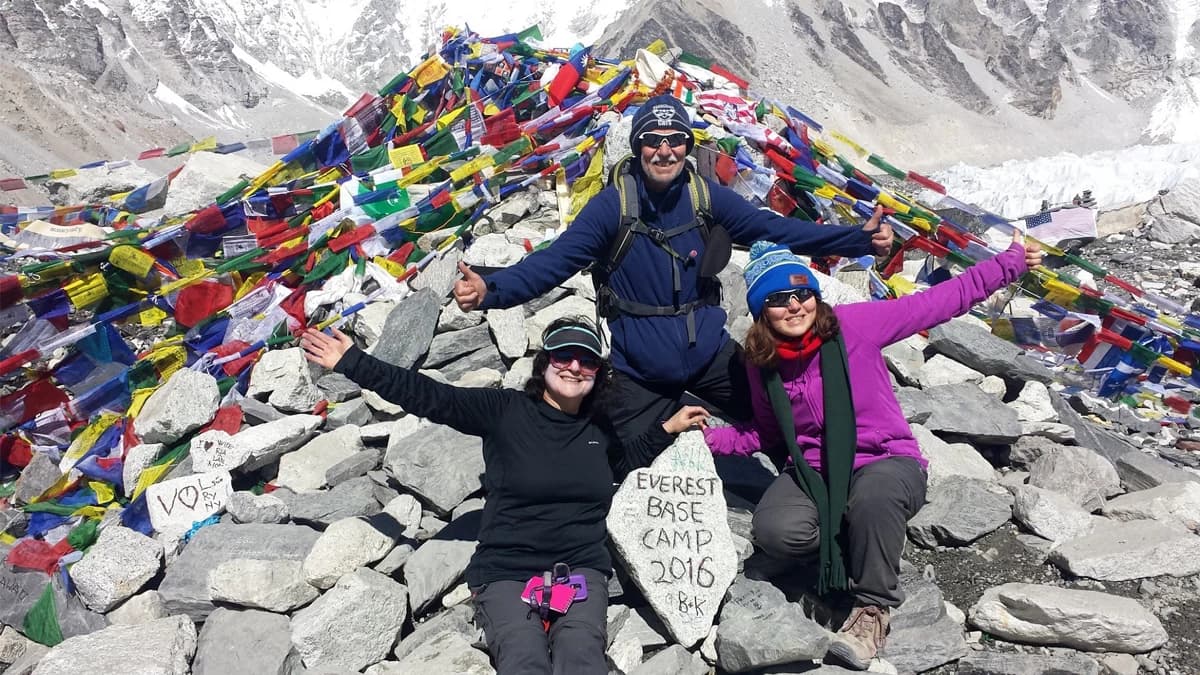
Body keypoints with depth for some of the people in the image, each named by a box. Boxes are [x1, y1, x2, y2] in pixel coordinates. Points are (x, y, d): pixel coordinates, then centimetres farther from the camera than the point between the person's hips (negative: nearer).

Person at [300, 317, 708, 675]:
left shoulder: (600, 426, 12)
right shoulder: (506, 410, 0)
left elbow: (632, 460, 33)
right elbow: (430, 397, -5)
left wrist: (669, 428, 21)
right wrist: (351, 362, -9)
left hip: (581, 570, 2)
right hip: (506, 571, -2)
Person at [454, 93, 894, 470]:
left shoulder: (706, 196, -3)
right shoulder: (612, 205, -12)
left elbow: (774, 228, 0)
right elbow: (554, 261, -18)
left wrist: (858, 239, -7)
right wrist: (490, 290, -33)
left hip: (710, 353, 3)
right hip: (639, 371, -2)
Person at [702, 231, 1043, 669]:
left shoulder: (852, 324, -11)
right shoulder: (761, 363, 1)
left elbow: (939, 302, -7)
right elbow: (767, 433, 15)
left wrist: (1009, 264, -8)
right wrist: (708, 437, 2)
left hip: (887, 462, -3)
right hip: (814, 472, 3)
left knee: (871, 498, -39)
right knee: (774, 531, -27)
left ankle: (873, 606, -13)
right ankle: (860, 541, 3)